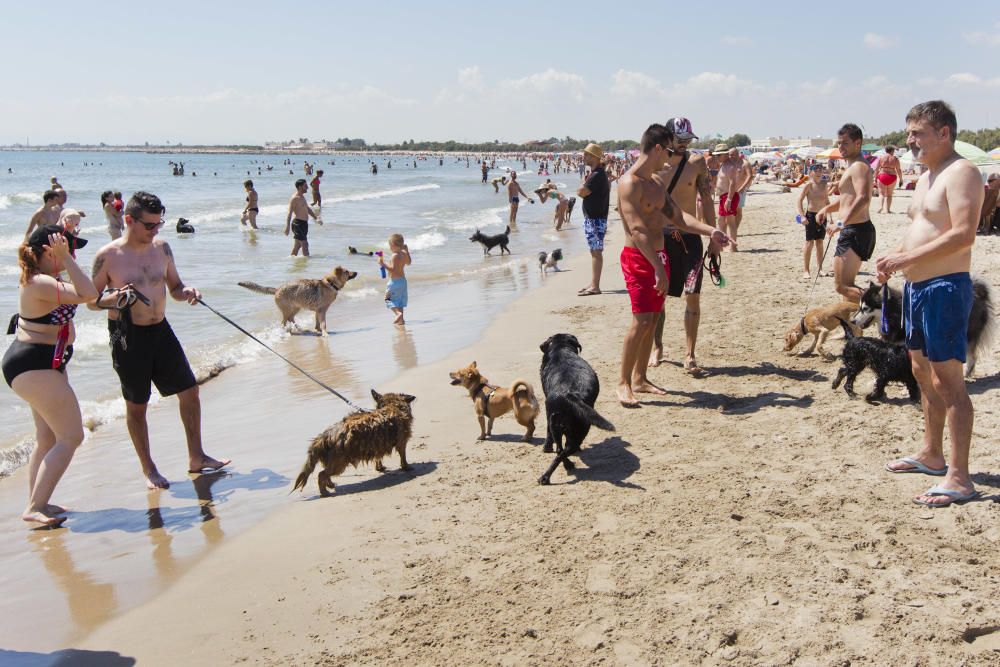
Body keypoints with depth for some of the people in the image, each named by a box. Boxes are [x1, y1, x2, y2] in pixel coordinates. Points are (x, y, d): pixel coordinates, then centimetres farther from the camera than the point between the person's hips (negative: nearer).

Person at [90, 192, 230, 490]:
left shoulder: (161, 248, 2)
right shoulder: (107, 256, -11)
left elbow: (174, 287, 12)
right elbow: (92, 300, -5)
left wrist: (186, 292, -11)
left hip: (161, 329, 5)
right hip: (127, 334, -5)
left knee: (189, 390, 7)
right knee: (136, 404, 6)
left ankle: (196, 458, 22)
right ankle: (148, 469, 21)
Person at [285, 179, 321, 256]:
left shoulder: (302, 197, 17)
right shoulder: (294, 198, -13)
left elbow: (308, 209, 29)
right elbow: (289, 213, -20)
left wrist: (316, 218, 27)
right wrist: (287, 227, -29)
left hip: (304, 224, 10)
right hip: (298, 223, -9)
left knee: (297, 245, 13)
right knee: (304, 244, -10)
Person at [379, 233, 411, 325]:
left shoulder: (394, 256, -21)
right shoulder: (404, 253, 4)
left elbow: (393, 270, -27)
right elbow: (409, 262, 22)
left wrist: (383, 264, -24)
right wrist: (407, 250, 26)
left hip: (395, 281, -9)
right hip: (403, 280, 9)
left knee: (388, 298, 0)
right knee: (399, 300, 18)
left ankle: (398, 313, -20)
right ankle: (401, 319, 21)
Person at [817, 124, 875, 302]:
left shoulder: (858, 166, -14)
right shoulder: (852, 167, 20)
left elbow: (863, 198, -29)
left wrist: (841, 223, -31)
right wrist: (827, 209, 13)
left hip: (855, 231, -11)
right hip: (854, 231, 11)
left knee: (843, 287, -15)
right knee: (846, 284, 19)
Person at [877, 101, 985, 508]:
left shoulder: (961, 173, -13)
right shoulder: (926, 178, 18)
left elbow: (963, 234, -24)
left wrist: (905, 258, -23)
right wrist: (894, 259, 7)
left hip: (945, 287, -10)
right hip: (916, 286, 10)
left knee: (947, 378, -9)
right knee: (923, 372, 17)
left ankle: (959, 478, -5)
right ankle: (932, 455, 31)